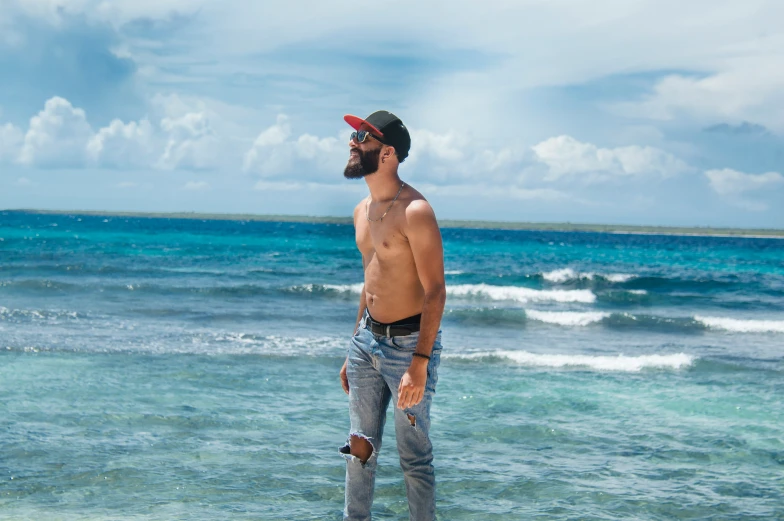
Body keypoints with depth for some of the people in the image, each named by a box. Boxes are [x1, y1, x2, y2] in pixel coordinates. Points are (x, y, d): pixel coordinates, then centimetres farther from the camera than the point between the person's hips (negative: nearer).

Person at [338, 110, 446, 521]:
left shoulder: (414, 211, -17)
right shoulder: (362, 211, 10)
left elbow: (435, 292, -19)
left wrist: (419, 363, -24)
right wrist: (354, 351, 21)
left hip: (407, 343, -8)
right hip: (367, 337, 8)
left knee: (414, 456, 1)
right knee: (359, 447, 14)